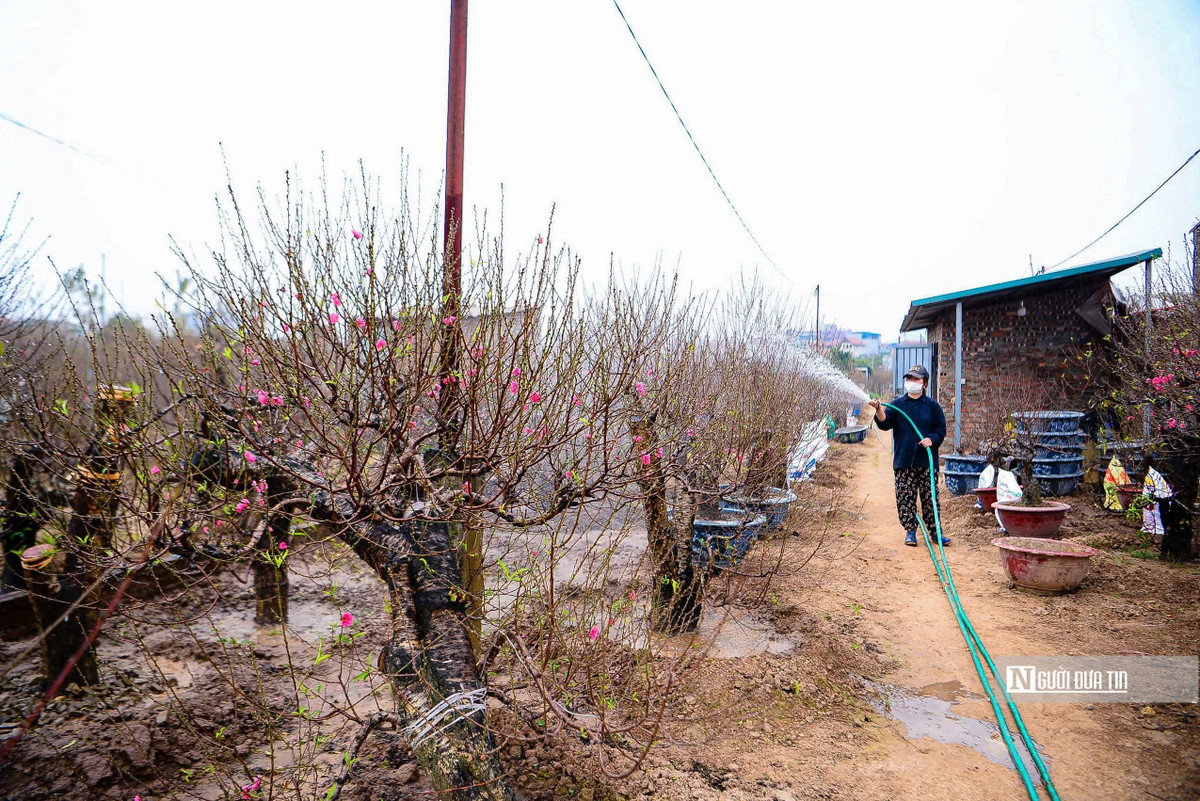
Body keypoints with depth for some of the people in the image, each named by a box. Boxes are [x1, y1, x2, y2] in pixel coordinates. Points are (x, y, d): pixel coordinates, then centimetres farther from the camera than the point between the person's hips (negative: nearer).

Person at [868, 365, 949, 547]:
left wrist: (931, 439, -12)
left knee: (930, 497, 4)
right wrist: (879, 411, -24)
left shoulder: (932, 406, 7)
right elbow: (885, 423, -5)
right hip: (904, 462, 0)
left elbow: (941, 429, 7)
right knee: (905, 498, 1)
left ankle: (934, 531, 15)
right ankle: (910, 531, 13)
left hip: (927, 460, 0)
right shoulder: (898, 404, 7)